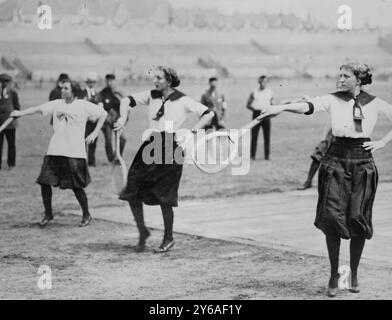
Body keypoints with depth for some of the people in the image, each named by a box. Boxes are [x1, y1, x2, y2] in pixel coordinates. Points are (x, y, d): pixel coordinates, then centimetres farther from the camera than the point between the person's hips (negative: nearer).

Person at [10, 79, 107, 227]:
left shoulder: (84, 105, 1)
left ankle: (86, 215, 18)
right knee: (44, 182, -2)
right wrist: (21, 113, -11)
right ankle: (48, 214, 18)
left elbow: (103, 114, 7)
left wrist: (95, 133, 1)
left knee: (76, 186, -3)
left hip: (75, 153, -3)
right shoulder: (57, 104, 8)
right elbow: (38, 109, 1)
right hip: (55, 151, 3)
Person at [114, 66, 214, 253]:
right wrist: (123, 118, -5)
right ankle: (142, 232, 18)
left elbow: (208, 115, -6)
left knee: (164, 197, -3)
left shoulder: (182, 101, -4)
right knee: (132, 192, -2)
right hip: (151, 144, 5)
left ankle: (168, 238, 19)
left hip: (171, 148, -5)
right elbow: (127, 101, 14)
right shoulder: (151, 96, 8)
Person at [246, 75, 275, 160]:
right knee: (254, 135, -2)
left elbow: (272, 104, 15)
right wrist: (254, 109, -8)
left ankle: (267, 155, 4)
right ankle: (252, 155, 3)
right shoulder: (254, 92, 4)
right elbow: (248, 105, 8)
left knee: (267, 136, -1)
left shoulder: (270, 92, 8)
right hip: (256, 114, -1)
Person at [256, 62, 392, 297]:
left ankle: (354, 273, 20)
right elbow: (308, 106, -16)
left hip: (363, 163, 0)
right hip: (337, 160, 0)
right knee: (332, 216, -8)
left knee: (358, 219, 1)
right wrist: (282, 107, -34)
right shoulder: (333, 100, 0)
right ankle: (334, 275, 6)